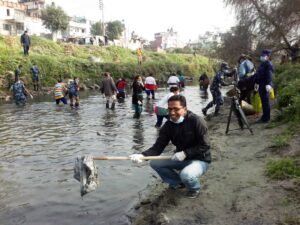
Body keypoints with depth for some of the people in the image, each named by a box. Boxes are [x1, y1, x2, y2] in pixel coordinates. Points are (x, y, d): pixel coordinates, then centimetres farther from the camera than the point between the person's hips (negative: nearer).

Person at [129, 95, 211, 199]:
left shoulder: (196, 121, -22)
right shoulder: (168, 125, -7)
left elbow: (204, 146, -20)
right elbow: (158, 147, -11)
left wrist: (185, 153, -30)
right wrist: (142, 155, -30)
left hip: (200, 160, -5)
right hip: (181, 159, 6)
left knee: (186, 174, -36)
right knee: (155, 163, -9)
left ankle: (195, 188, 2)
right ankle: (177, 182, 13)